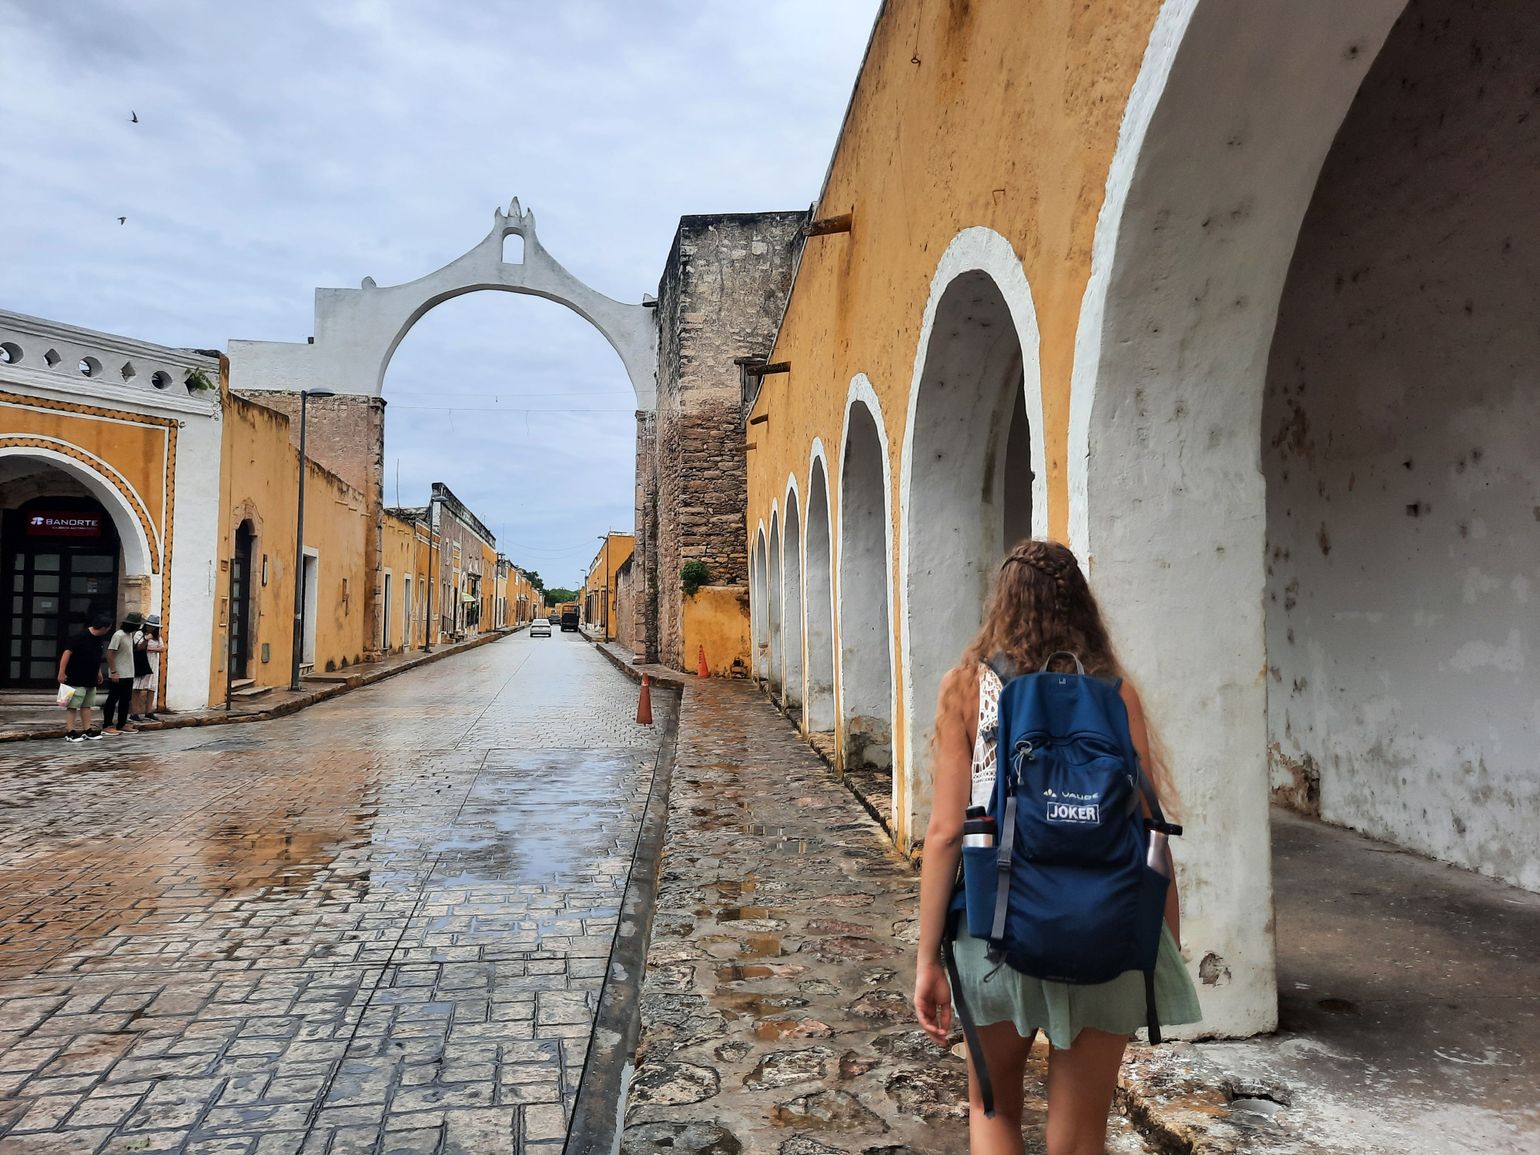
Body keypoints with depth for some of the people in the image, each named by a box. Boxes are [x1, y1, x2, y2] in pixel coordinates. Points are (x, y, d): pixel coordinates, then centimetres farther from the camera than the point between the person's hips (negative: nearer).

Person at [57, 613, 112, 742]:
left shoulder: (98, 638, 7)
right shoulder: (81, 637, -19)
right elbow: (67, 652, -21)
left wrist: (98, 672, 25)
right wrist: (62, 672, -22)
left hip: (91, 680, 9)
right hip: (76, 679, -9)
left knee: (87, 705, 12)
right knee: (73, 705, -3)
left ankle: (87, 730, 17)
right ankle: (70, 732, 0)